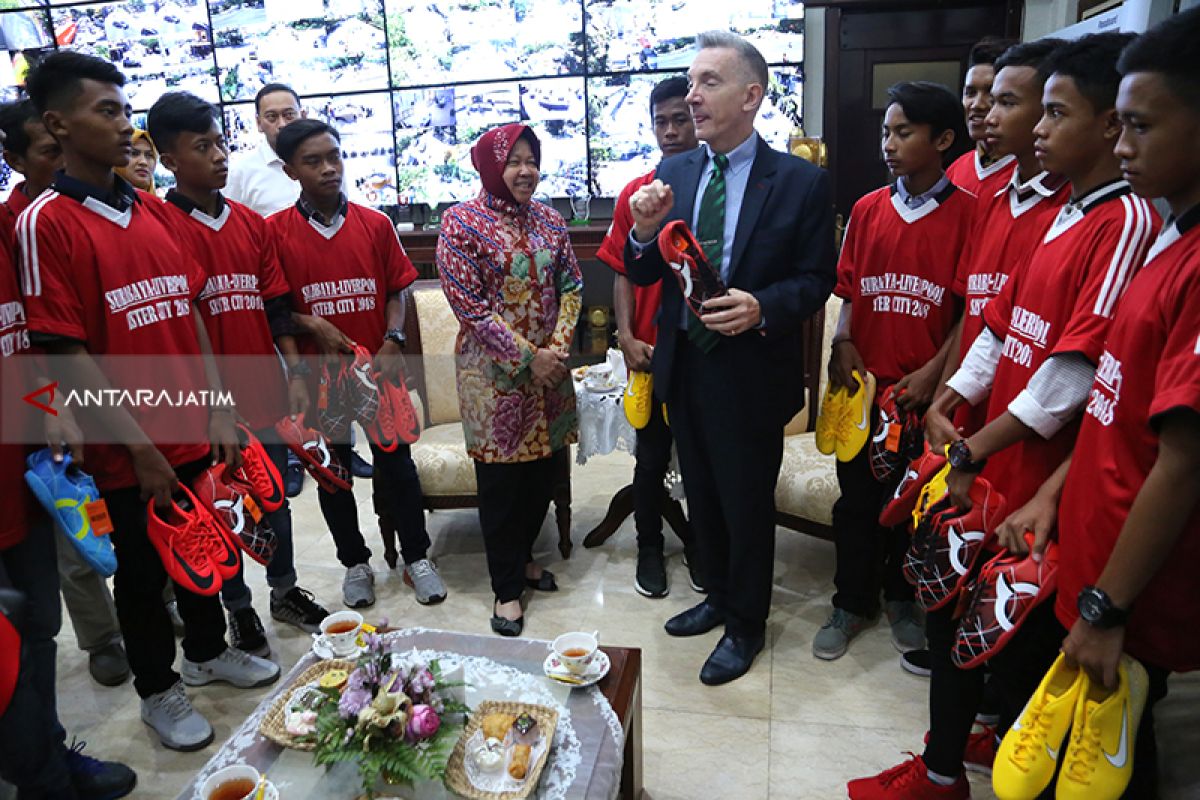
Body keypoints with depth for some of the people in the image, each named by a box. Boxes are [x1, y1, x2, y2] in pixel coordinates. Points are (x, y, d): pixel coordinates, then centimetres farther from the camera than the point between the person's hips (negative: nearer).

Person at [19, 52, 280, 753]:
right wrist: (141, 448, -15)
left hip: (194, 434, 6)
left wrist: (218, 412, 7)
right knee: (143, 570, 12)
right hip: (128, 455, -5)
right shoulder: (47, 222, -12)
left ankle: (208, 650, 43)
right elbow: (65, 353, -15)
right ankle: (158, 689, 33)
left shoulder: (152, 210, 7)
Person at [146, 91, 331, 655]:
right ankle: (239, 610, 28)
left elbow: (277, 306, 9)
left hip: (266, 392, 5)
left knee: (275, 498, 17)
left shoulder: (252, 223, 7)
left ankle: (285, 593, 35)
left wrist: (296, 374, 3)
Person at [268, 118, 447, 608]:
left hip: (378, 370, 1)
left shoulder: (375, 224, 0)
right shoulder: (274, 232, -5)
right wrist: (312, 327, -18)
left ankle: (417, 557, 26)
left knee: (396, 464, 8)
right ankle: (355, 563, 32)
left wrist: (392, 344, -10)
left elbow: (396, 292, 4)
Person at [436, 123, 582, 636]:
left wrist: (559, 345, -7)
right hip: (494, 372, -5)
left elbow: (572, 285, 8)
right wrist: (527, 356, -15)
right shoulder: (462, 222, -8)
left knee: (542, 469, 13)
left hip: (547, 366, 5)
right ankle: (507, 586, 19)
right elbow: (469, 305, -13)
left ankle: (522, 556, 36)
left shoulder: (548, 219, 8)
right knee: (500, 478, 4)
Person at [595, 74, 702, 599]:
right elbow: (624, 274, 4)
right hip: (651, 352, 1)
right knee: (651, 456, 12)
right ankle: (649, 547, 31)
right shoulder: (635, 195, 2)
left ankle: (700, 546, 34)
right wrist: (627, 338, -7)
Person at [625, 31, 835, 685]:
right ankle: (719, 596, 45)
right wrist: (643, 232, -17)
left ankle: (745, 626, 33)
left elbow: (816, 280, -7)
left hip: (751, 373, -4)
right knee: (702, 496, 20)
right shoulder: (672, 174, 3)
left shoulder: (800, 182, -9)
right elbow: (643, 276, 4)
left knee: (747, 504, 10)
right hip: (684, 366, 5)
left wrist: (763, 308, -25)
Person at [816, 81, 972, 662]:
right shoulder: (867, 209, 6)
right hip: (864, 385, 3)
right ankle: (852, 602, 29)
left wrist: (934, 372, -14)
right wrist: (842, 344, -6)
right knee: (856, 499, 11)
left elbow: (974, 307, -5)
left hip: (925, 391, -3)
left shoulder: (967, 213, -5)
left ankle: (902, 598, 35)